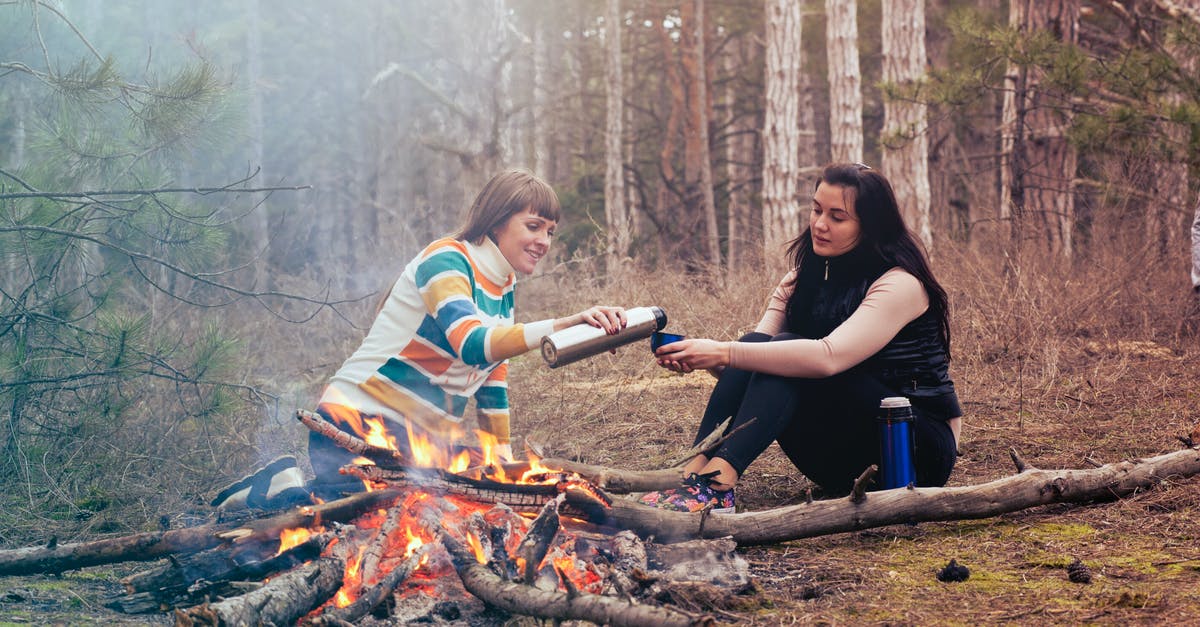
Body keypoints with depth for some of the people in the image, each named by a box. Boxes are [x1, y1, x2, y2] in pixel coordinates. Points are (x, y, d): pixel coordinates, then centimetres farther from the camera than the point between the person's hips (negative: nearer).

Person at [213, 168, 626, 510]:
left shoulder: (503, 288, 13)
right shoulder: (445, 261, -14)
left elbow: (492, 382, 20)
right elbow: (472, 343, -33)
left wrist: (505, 463, 15)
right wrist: (562, 325, -45)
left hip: (422, 440, 10)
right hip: (360, 422, -10)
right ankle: (284, 488, -1)